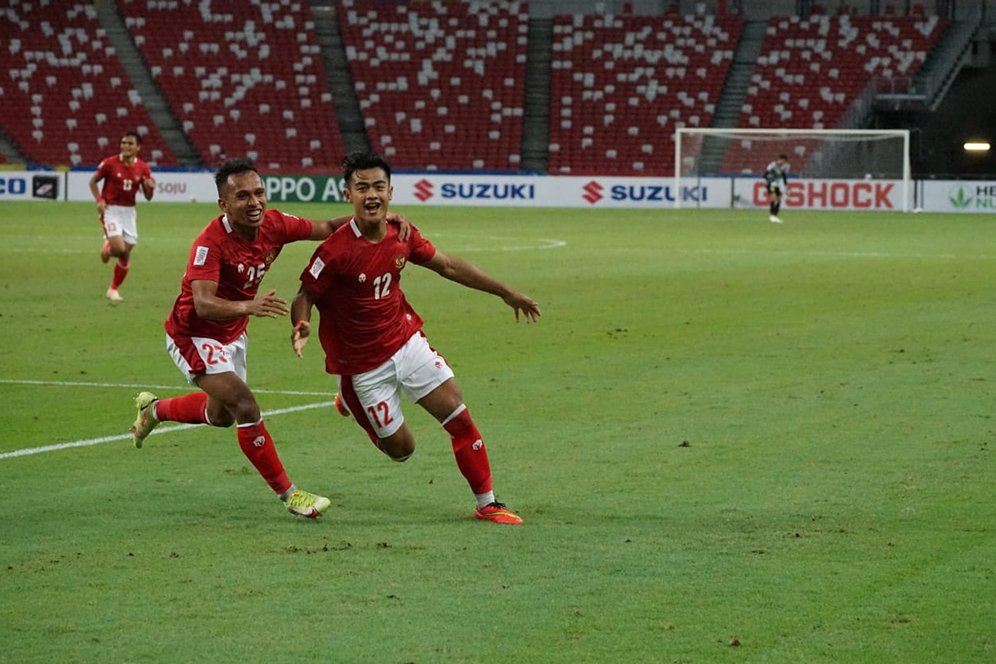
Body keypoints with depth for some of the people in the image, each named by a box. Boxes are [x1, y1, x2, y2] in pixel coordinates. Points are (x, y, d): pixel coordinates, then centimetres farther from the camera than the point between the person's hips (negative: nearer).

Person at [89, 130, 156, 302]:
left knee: (126, 254, 3)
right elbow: (93, 181, 4)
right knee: (119, 248, -21)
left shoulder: (143, 168, -1)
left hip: (129, 211, 3)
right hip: (111, 209, -3)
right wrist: (99, 200, -11)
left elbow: (148, 197, 6)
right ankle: (107, 248, 17)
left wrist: (150, 188, -17)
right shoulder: (110, 163, -9)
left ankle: (113, 289, 20)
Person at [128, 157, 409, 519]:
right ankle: (288, 495, -7)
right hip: (194, 336, -8)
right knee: (246, 409, -19)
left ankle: (153, 409, 53)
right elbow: (204, 304, -44)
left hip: (232, 333, 8)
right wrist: (248, 306, -62)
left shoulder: (273, 224, -15)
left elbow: (327, 228, -4)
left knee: (221, 415, 26)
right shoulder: (211, 242, -33)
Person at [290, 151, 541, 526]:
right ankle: (352, 405, 35)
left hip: (407, 343, 5)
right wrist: (301, 326, -40)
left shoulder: (401, 235, -6)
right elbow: (305, 297, -15)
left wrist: (507, 294, 14)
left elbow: (448, 266, 8)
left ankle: (487, 504, 10)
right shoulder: (336, 251, -23)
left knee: (459, 417, -4)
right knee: (401, 447, 5)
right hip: (363, 365, -5)